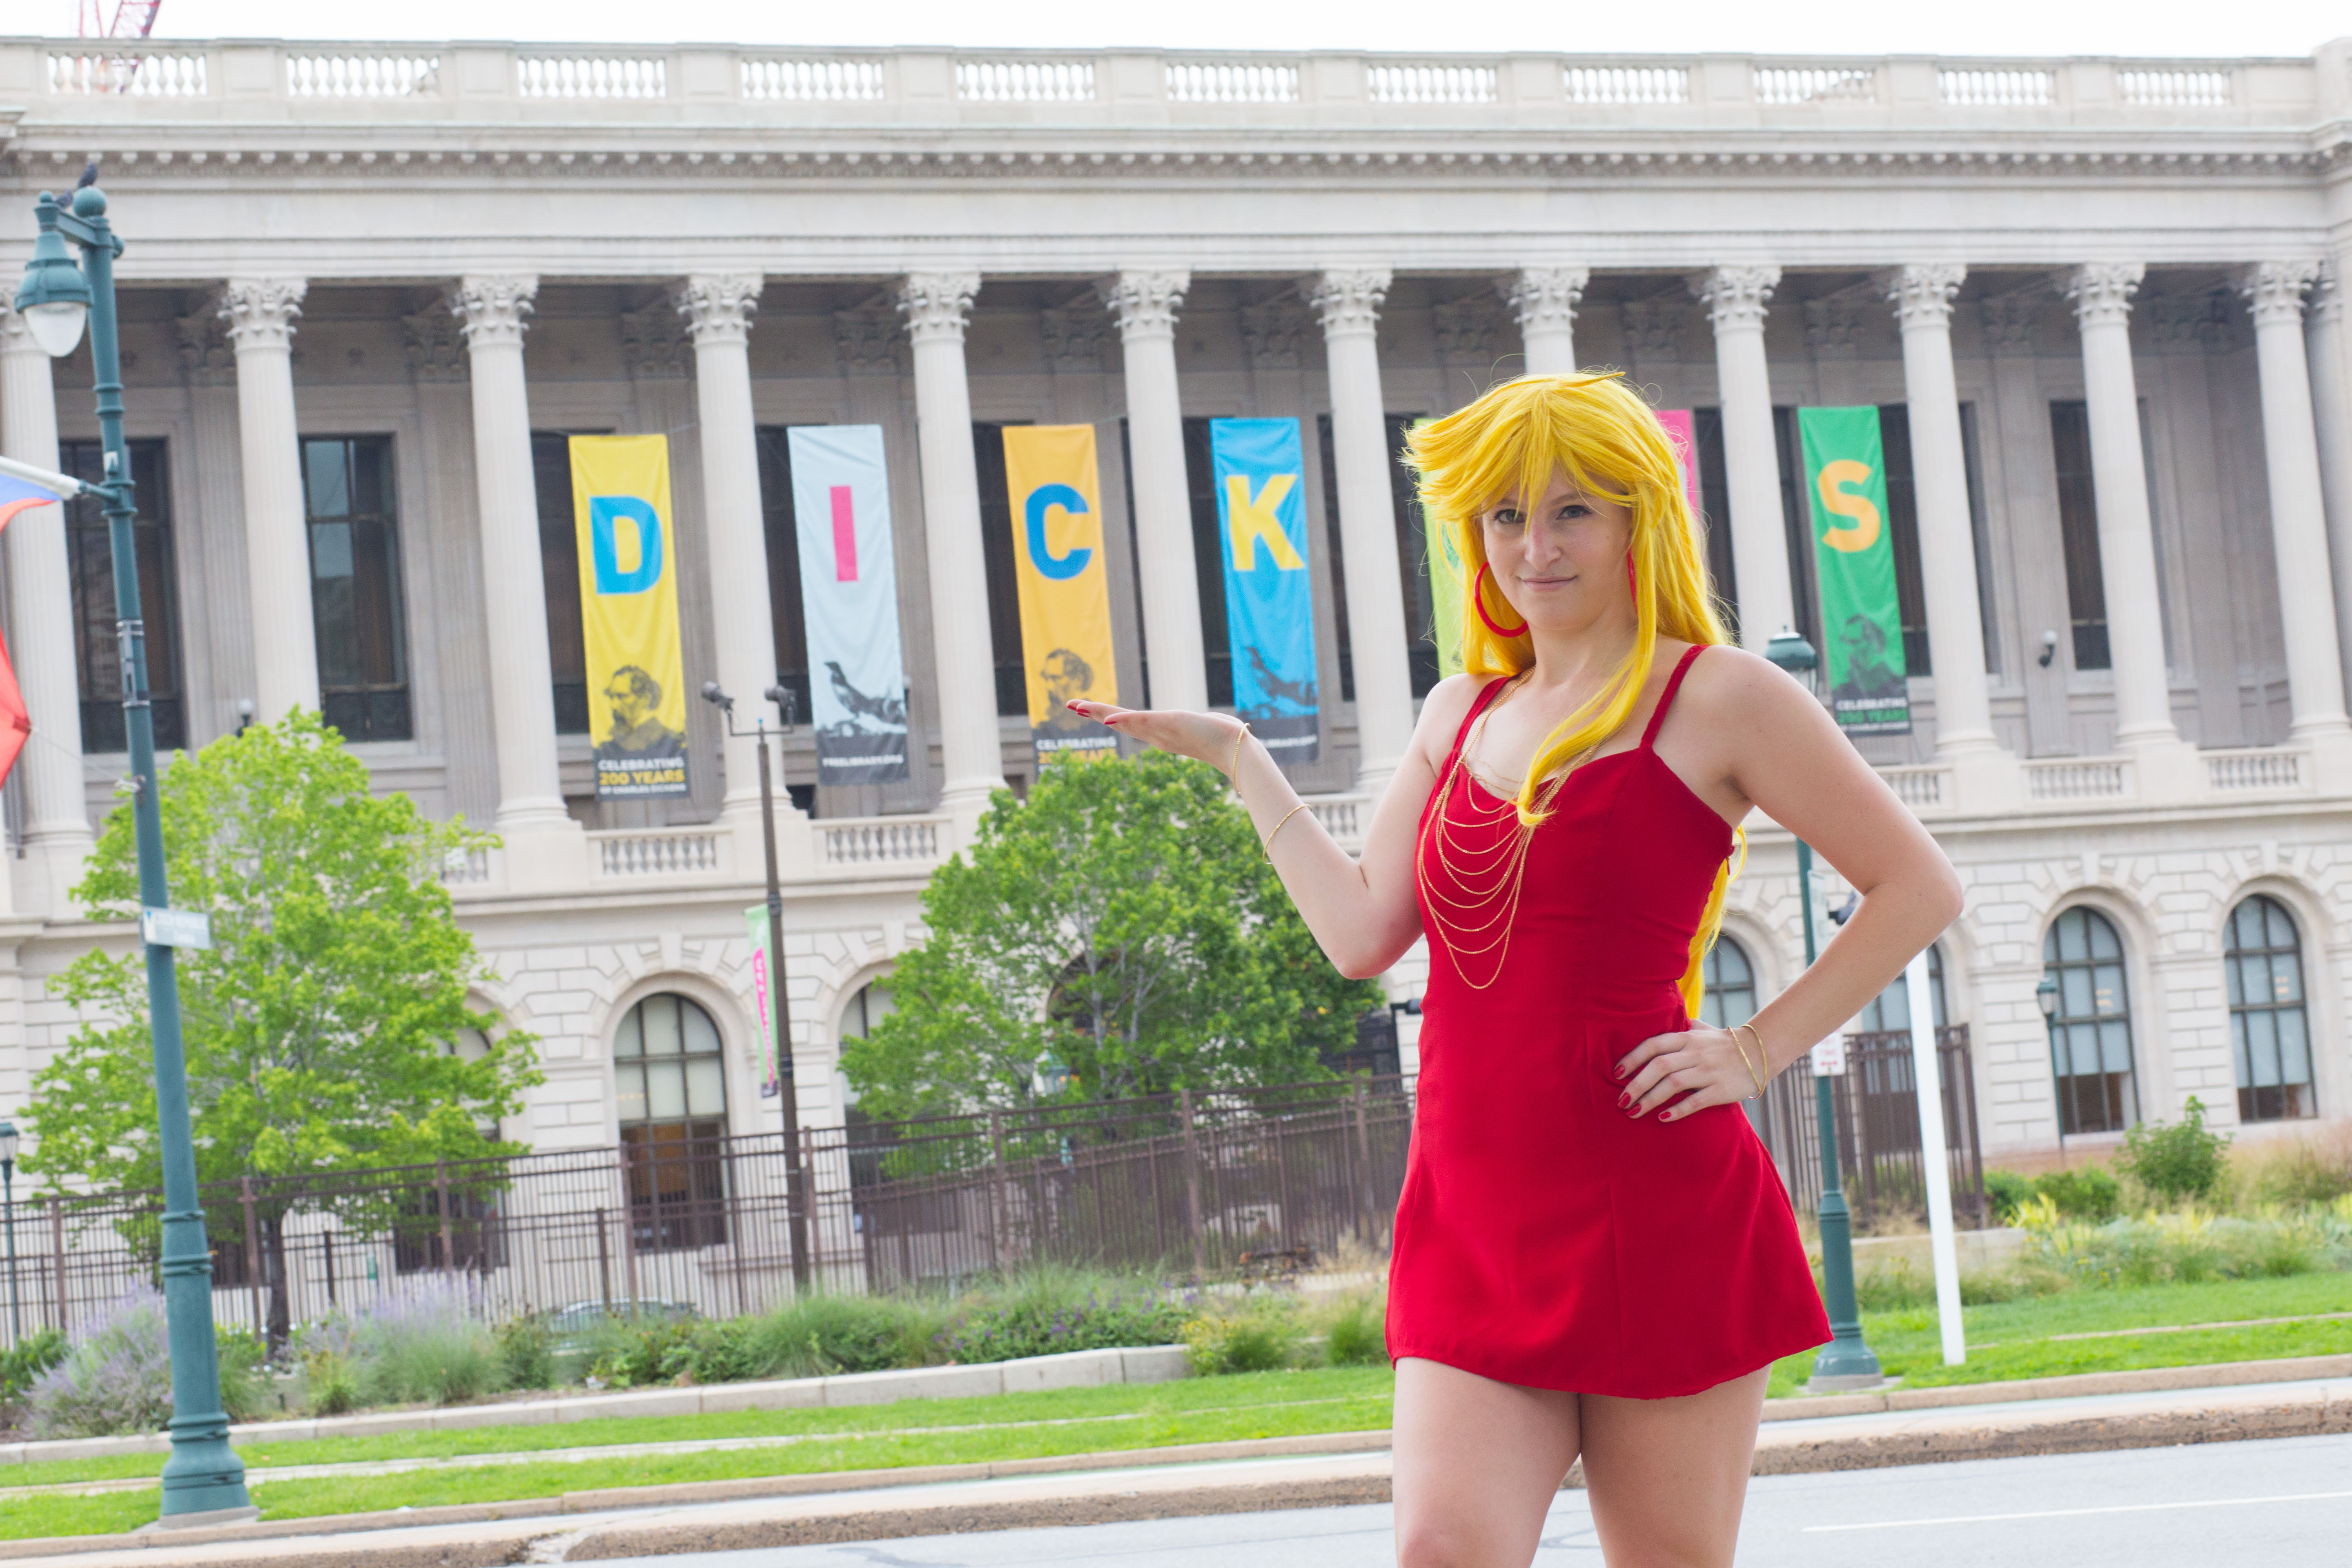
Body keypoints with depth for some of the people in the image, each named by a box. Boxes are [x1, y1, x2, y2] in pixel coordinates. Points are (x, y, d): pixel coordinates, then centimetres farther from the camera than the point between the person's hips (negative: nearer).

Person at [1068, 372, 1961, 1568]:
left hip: (1654, 1212, -4)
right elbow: (1361, 930, 14)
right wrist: (1235, 755, 20)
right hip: (1472, 1219, 5)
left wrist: (1759, 1052, -5)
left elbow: (1916, 888, 1)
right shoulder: (1461, 715, 17)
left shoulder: (1712, 697, 0)